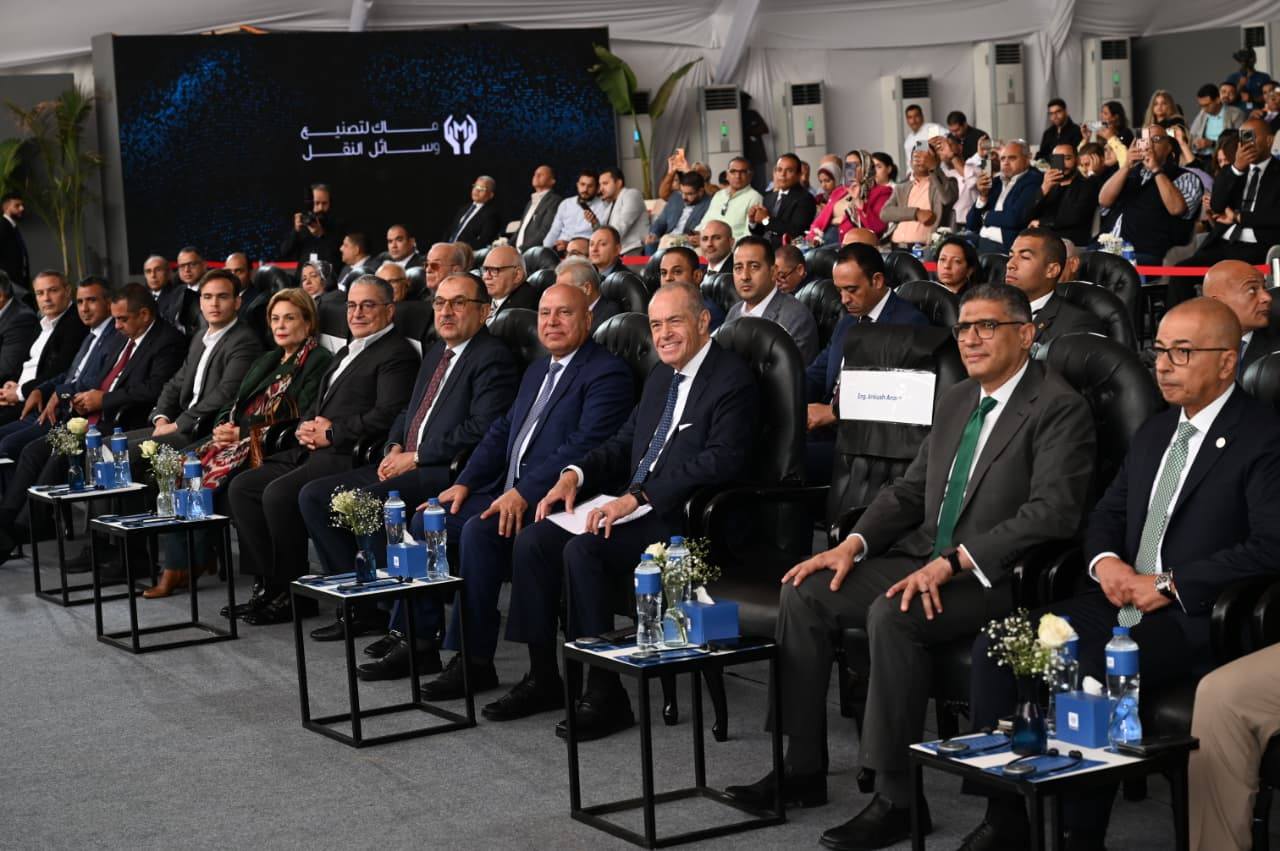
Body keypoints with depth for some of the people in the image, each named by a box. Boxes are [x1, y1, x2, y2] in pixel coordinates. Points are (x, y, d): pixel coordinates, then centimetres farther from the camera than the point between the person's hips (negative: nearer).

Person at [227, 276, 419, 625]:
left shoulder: (397, 354, -5)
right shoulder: (346, 352, 26)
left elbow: (387, 415, -18)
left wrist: (331, 434, -15)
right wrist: (305, 426, 6)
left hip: (350, 456, -10)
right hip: (313, 451, 10)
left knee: (279, 494, -27)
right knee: (242, 487, -3)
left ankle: (293, 591, -13)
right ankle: (274, 582, -3)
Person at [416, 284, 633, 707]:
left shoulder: (606, 372, -8)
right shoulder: (538, 370, 22)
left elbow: (585, 446, -20)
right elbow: (501, 431, 22)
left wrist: (524, 492, -26)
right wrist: (465, 483, 7)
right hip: (510, 492, 9)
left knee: (479, 531, -30)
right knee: (429, 520, -5)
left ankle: (475, 660, -20)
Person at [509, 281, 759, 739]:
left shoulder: (732, 380, -11)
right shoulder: (661, 377, 18)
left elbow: (722, 461, -23)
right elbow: (624, 443, 24)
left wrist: (637, 497, -27)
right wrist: (575, 475, 3)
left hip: (684, 521, -9)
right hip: (635, 508, 9)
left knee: (584, 549, -29)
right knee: (533, 540, -5)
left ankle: (605, 695, -21)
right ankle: (542, 675, 3)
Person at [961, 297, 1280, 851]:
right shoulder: (1154, 432, 20)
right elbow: (1108, 513, 23)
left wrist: (1170, 584, -17)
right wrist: (1105, 560, -1)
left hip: (1192, 619, -7)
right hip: (1121, 600, 8)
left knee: (1085, 669, -31)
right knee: (996, 647, -12)